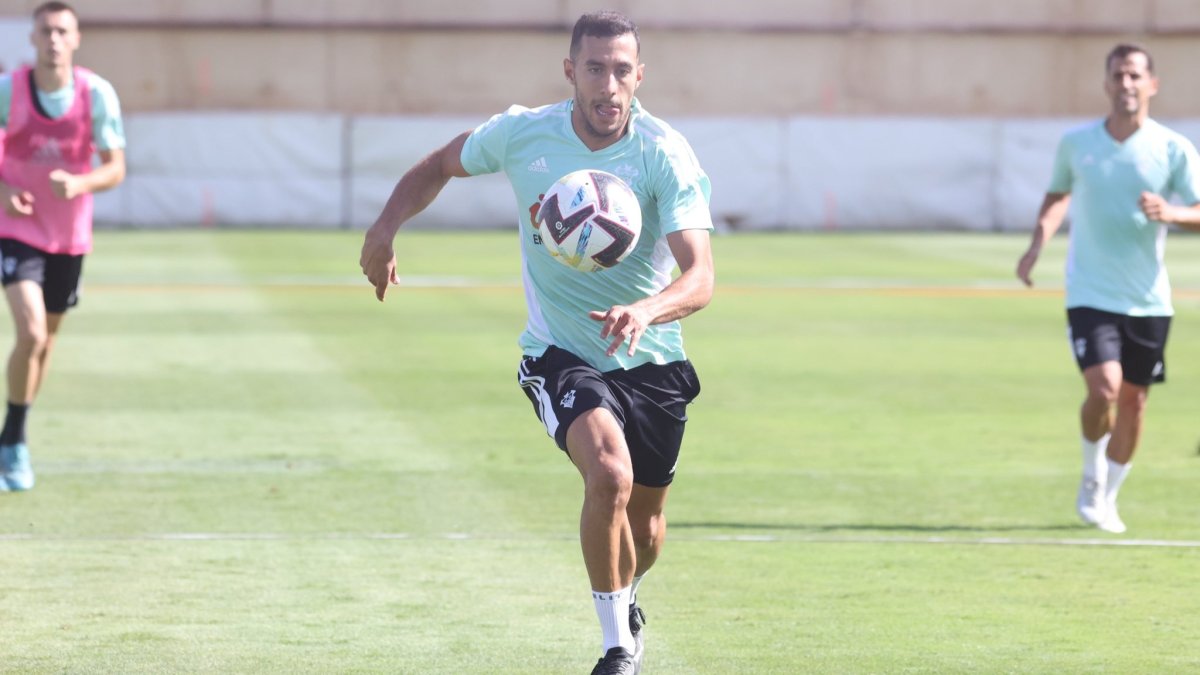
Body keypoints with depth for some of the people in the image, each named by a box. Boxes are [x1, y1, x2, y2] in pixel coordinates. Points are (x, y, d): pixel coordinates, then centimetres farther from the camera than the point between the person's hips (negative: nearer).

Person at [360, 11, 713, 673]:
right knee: (609, 476, -30)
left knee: (644, 527, 15)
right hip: (560, 354, -1)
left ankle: (623, 604, 51)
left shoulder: (665, 155, -17)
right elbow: (440, 165, 11)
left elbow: (699, 275, -28)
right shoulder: (521, 134, -11)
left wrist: (646, 310, -47)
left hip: (651, 360, 1)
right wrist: (384, 229, -1)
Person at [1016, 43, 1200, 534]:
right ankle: (1092, 476, 10)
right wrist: (1038, 244, 3)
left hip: (1148, 300, 1)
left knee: (1133, 401, 6)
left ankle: (1107, 498, 25)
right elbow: (1058, 194, 18)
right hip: (1091, 295, -1)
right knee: (1104, 388, -18)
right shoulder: (1075, 143, 0)